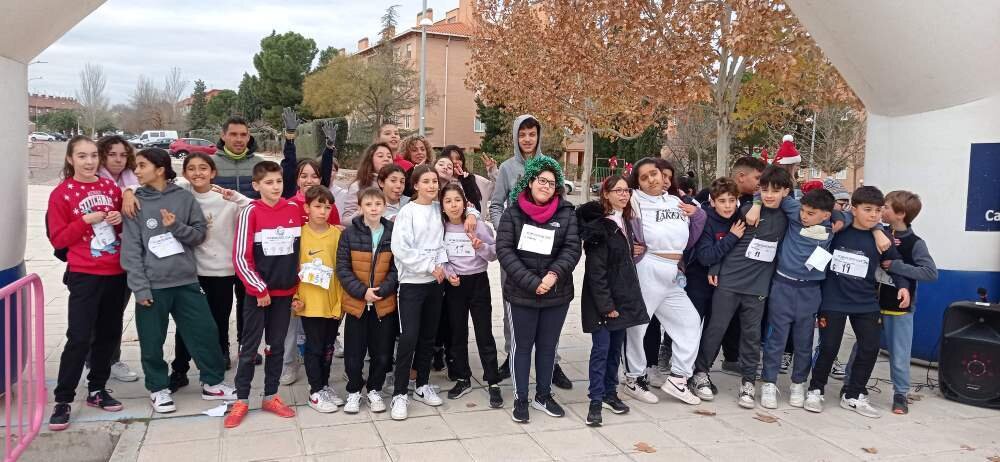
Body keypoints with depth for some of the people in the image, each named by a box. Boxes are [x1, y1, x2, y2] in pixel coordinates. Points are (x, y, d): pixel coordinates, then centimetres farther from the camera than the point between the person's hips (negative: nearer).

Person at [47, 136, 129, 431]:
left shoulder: (110, 187, 8)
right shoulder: (61, 194, -5)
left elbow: (127, 226, 18)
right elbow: (58, 239, -6)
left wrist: (120, 220, -4)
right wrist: (86, 220, -18)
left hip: (117, 273, 5)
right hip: (84, 275, -5)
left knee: (109, 334, 11)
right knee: (79, 338, -8)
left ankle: (97, 390, 26)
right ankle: (62, 401, 4)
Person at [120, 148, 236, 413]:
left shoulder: (184, 198, 3)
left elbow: (200, 233, 5)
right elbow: (131, 249, -5)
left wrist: (177, 227, -15)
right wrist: (140, 287, -11)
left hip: (186, 281, 1)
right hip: (153, 284, -1)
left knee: (205, 332, 6)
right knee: (153, 342, 7)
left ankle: (212, 383, 22)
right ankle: (158, 389, 26)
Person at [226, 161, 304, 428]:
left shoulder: (295, 209, 1)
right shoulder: (251, 213, -9)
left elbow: (301, 250, 11)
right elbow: (240, 257, -10)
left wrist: (298, 285, 7)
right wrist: (258, 288, -12)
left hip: (285, 291, 4)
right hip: (257, 292, -3)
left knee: (277, 346, 12)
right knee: (250, 347, 4)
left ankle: (271, 397, 23)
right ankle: (241, 400, 14)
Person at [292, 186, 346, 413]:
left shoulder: (338, 234, 1)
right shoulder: (299, 234, -4)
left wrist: (342, 299, 0)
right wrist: (295, 296, -7)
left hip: (333, 302, 3)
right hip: (310, 303, -3)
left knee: (328, 347, 15)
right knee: (314, 347, 6)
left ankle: (325, 385, 31)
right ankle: (315, 392, 17)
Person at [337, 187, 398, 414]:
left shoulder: (393, 233, 0)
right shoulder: (349, 234, -5)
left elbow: (396, 268, 0)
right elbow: (342, 268, -6)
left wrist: (382, 290, -13)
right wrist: (362, 291, -15)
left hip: (385, 303, 1)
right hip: (356, 302, -1)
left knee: (381, 352, 9)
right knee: (353, 353, 6)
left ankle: (374, 390, 30)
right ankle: (354, 391, 27)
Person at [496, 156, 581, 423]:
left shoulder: (566, 213, 1)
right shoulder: (513, 212, -4)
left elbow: (572, 249, -5)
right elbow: (504, 250, -11)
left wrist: (553, 275, -21)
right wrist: (531, 282, -19)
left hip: (557, 294, 2)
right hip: (521, 294, -2)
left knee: (548, 347, 14)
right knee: (522, 346, 9)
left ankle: (543, 396, 30)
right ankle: (520, 399, 22)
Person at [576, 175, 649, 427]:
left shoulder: (625, 222, 11)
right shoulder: (599, 227, -15)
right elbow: (596, 271, -18)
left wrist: (629, 298, 15)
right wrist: (606, 305, -19)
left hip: (623, 297, 8)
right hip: (602, 300, -8)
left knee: (616, 347, 14)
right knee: (601, 349, -4)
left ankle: (610, 393, 26)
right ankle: (596, 401, 3)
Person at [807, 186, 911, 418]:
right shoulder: (837, 230, -7)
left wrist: (903, 286, -8)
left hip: (866, 304, 3)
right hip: (833, 301, -3)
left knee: (870, 348, 2)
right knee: (828, 348, -1)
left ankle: (853, 396, 18)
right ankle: (815, 390, 19)